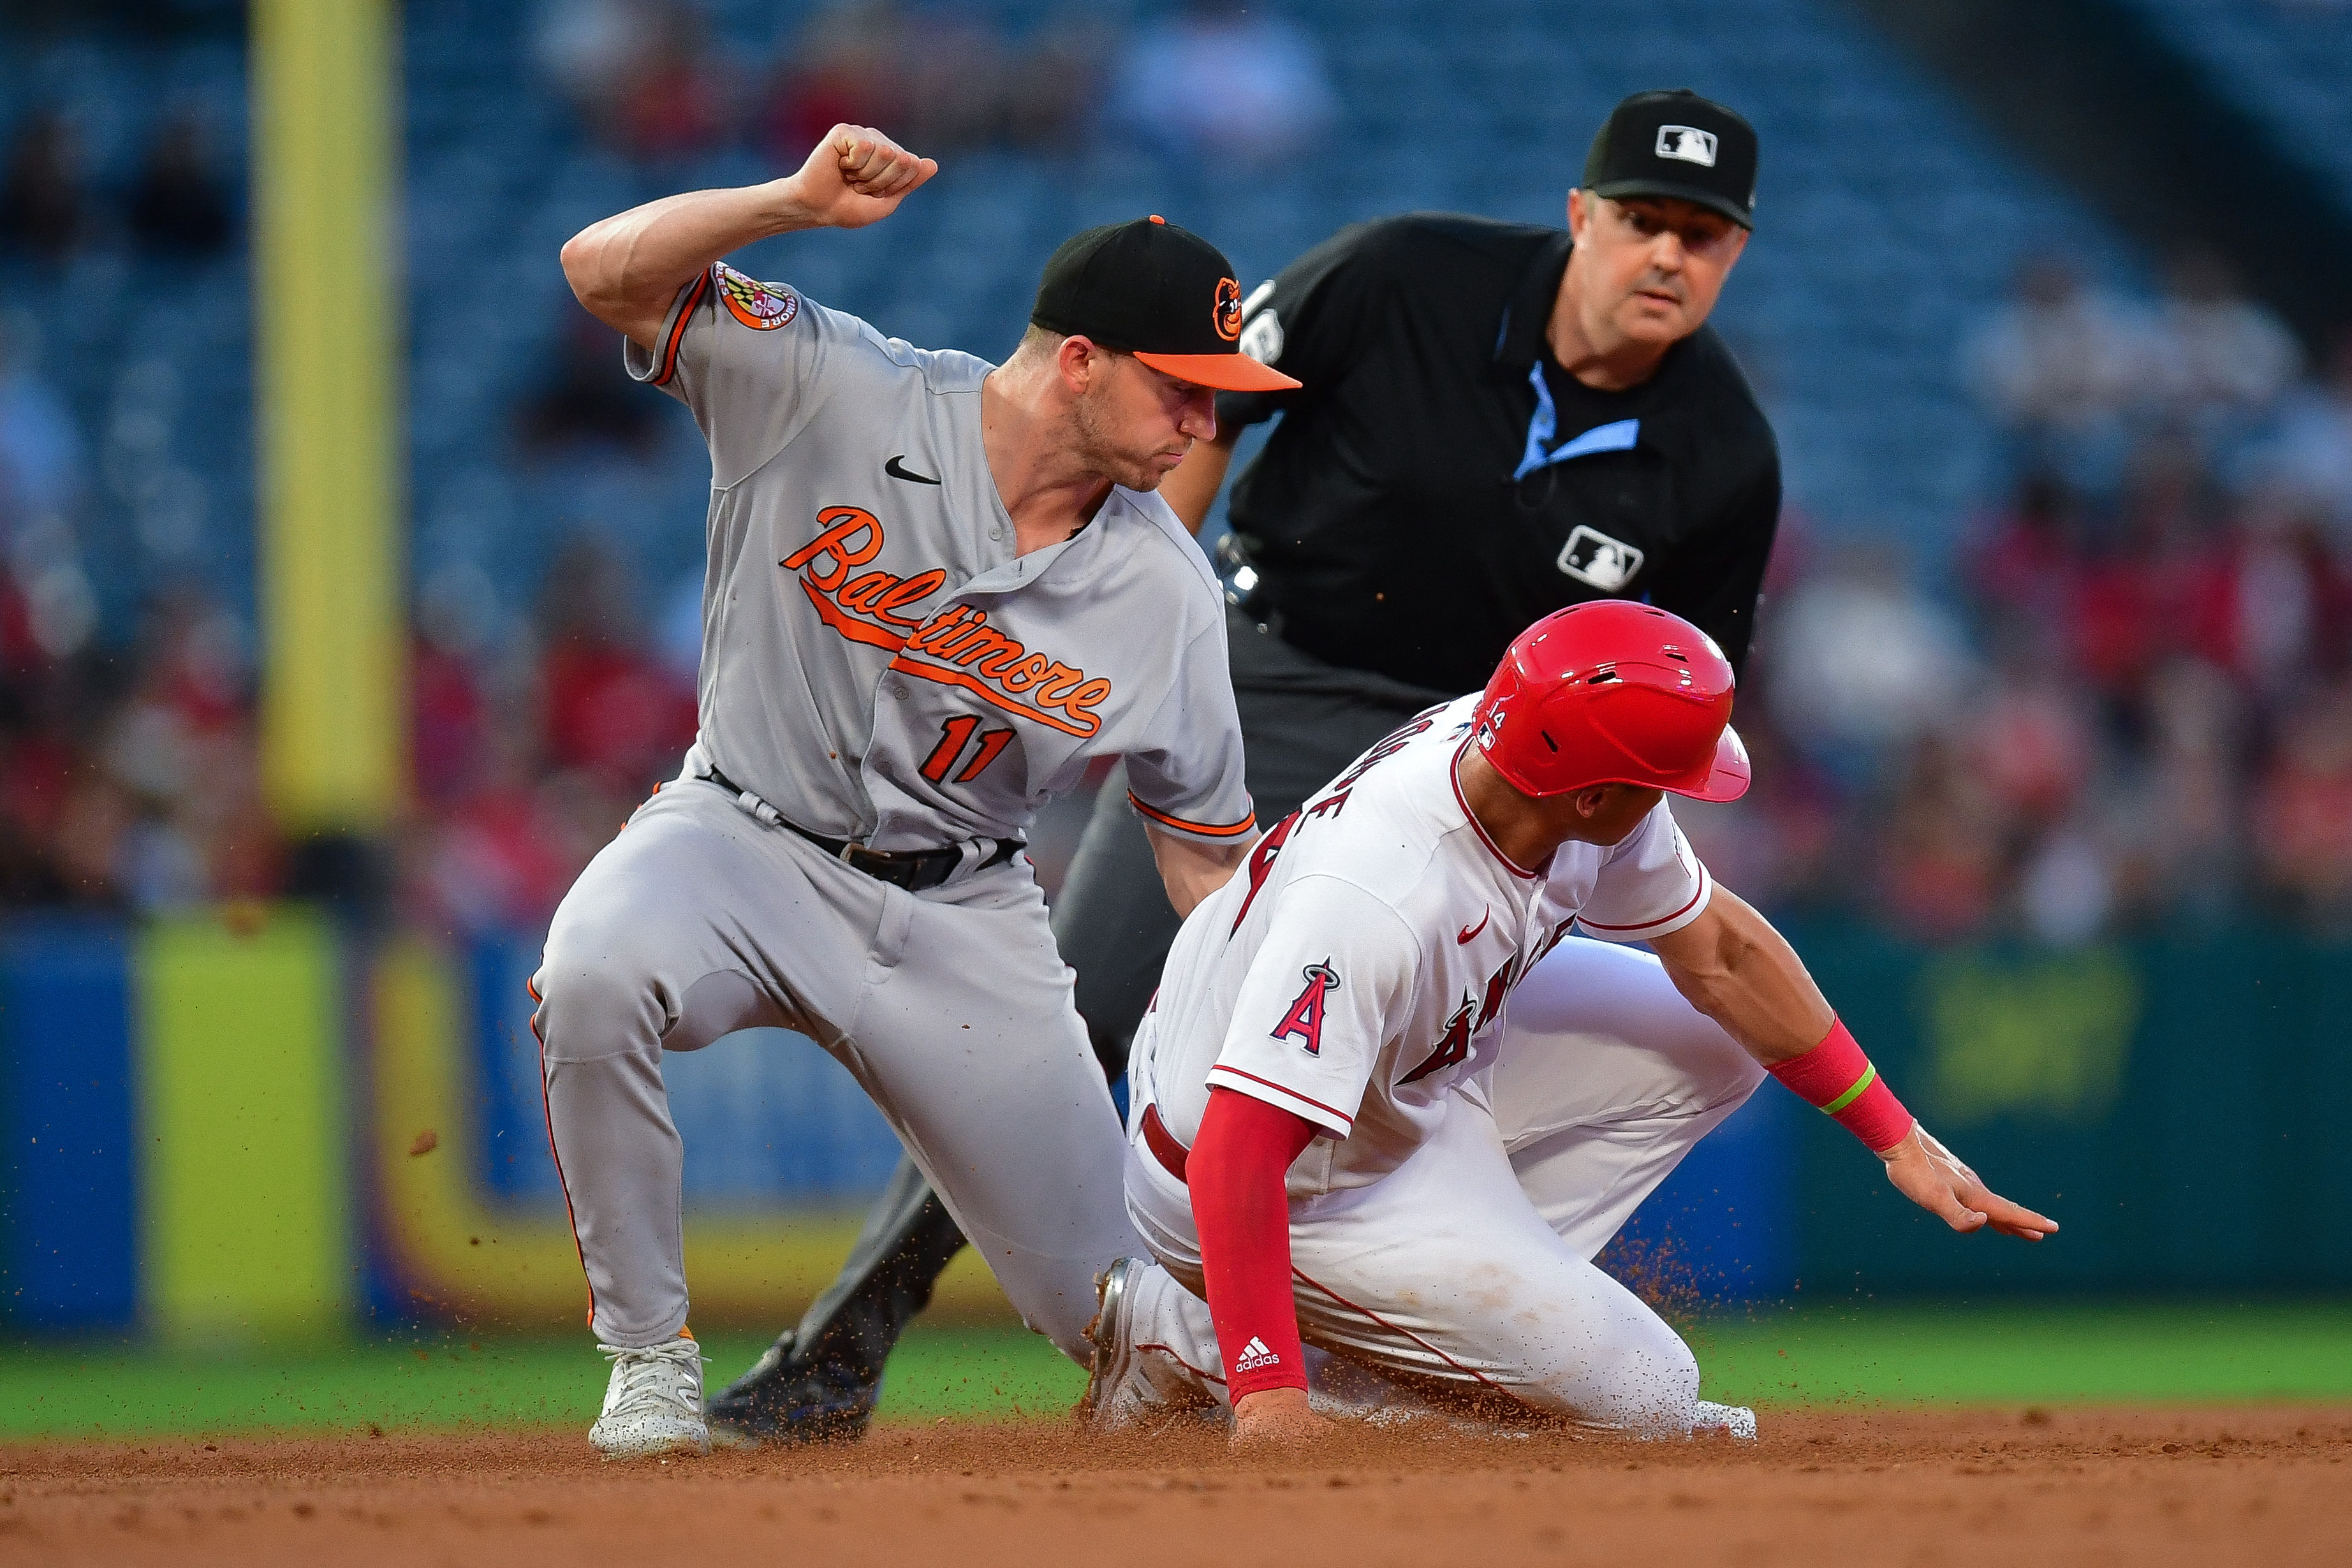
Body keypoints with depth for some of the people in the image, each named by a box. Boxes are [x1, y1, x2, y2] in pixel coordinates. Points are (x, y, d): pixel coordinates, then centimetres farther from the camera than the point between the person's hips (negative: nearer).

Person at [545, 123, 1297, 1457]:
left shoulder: (1167, 595, -7)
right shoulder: (831, 392, -15)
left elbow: (1212, 859, 2)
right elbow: (607, 271, -20)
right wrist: (804, 202, -35)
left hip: (964, 920, 3)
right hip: (749, 839, -3)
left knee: (1127, 1318, 1)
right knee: (597, 972, -39)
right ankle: (650, 1357, -17)